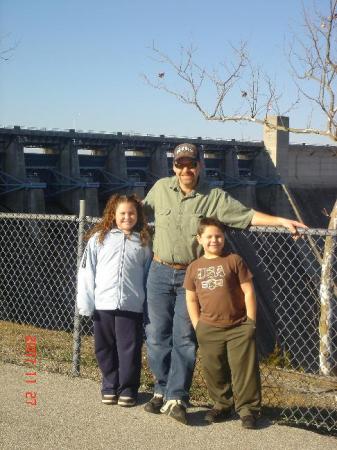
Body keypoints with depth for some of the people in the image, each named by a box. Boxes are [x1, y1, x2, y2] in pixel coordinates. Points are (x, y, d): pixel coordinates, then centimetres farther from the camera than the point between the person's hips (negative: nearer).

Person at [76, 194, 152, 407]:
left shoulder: (143, 242, 6)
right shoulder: (99, 238, 4)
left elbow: (148, 275, 6)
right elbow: (87, 272, 2)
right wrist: (85, 303, -3)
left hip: (132, 306, -1)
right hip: (103, 305, 1)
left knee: (129, 349, 2)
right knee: (105, 349, 9)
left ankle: (127, 389, 16)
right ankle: (110, 386, 24)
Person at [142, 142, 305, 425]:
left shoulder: (214, 197, -3)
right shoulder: (160, 188, 2)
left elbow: (247, 215, -9)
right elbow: (143, 212, 21)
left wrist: (282, 221, -18)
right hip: (160, 272, 2)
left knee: (184, 338, -3)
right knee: (156, 335, 4)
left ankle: (175, 398, 4)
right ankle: (162, 390, 19)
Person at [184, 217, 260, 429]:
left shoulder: (234, 260, -3)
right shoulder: (194, 267, 7)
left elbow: (248, 292, -3)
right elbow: (191, 299, 13)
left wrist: (250, 322, -6)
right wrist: (197, 325, 5)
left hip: (239, 327, -3)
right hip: (209, 329, 3)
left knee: (244, 370, -2)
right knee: (214, 371, 11)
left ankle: (248, 408, 7)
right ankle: (222, 405, 27)